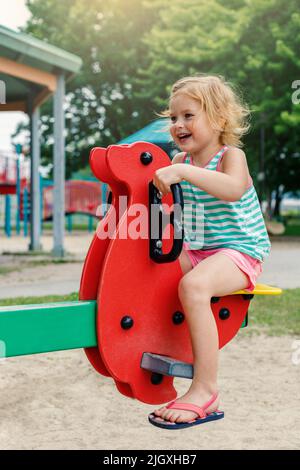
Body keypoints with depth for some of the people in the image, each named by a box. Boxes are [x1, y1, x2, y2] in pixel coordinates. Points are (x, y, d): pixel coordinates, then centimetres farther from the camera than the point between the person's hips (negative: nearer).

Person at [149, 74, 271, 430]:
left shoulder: (231, 155, -12)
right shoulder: (181, 160, 10)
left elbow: (234, 188, -36)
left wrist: (182, 172, -43)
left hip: (239, 251, -8)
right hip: (196, 252, 8)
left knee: (193, 285, -35)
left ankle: (205, 390, -30)